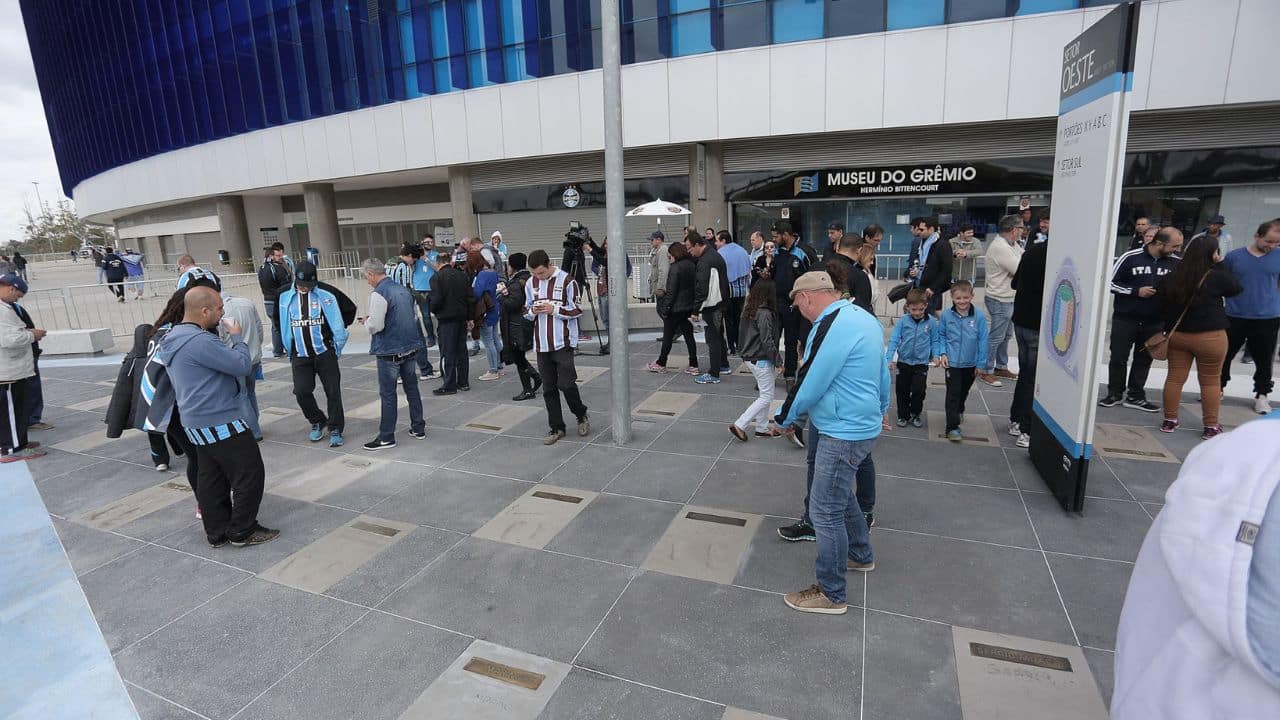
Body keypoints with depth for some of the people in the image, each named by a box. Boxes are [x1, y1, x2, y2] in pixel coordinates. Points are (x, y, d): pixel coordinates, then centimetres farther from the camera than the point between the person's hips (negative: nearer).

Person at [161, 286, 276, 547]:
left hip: (198, 422, 10)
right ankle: (242, 532, 10)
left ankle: (217, 532, 25)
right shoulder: (200, 341, -23)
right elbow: (241, 365, -22)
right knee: (250, 475, 1)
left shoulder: (173, 339, 11)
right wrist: (236, 336, -6)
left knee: (211, 478, 16)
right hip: (221, 422, -10)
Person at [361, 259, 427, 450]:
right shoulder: (402, 289, 8)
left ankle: (386, 437, 9)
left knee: (388, 394, 1)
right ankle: (418, 428, 23)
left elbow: (376, 326, -22)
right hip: (410, 347, 7)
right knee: (412, 388, 15)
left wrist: (366, 321, 0)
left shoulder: (378, 294, -17)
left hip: (389, 351, -7)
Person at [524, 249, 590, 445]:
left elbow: (577, 310, -6)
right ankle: (556, 427, 18)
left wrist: (553, 309, -16)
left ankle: (582, 416, 20)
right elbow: (526, 311, 16)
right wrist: (533, 311, -7)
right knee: (548, 388, 7)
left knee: (566, 383, -7)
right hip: (542, 344, 5)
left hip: (563, 342, -5)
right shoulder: (531, 283, 8)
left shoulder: (566, 281, -7)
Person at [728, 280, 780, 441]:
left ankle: (762, 428, 26)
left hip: (750, 357, 9)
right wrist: (777, 361, -14)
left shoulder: (749, 311, 5)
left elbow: (745, 336, 13)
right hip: (762, 360, -9)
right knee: (766, 397, 0)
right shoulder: (765, 314, -20)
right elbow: (767, 341, -21)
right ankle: (739, 425, -2)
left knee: (764, 394, 18)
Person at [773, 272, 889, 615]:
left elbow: (808, 384, -21)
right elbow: (882, 373, 17)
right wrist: (879, 410, 30)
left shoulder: (832, 328, -24)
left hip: (843, 435, -10)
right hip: (863, 425, 10)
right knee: (840, 493, 27)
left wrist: (783, 418, -3)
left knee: (825, 511, 1)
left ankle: (831, 595, 15)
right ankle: (860, 556, 47)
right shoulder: (863, 317, 8)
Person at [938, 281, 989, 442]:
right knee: (953, 393, -3)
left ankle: (959, 411, 50)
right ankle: (952, 427, 1)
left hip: (970, 363, 2)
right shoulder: (947, 315, -11)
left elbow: (982, 340, -6)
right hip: (952, 362, -2)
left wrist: (980, 363, -4)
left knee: (964, 391, 23)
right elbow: (941, 335, 2)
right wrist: (943, 353, -8)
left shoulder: (979, 316, -12)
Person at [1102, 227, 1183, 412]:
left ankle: (1136, 396, 21)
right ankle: (1115, 393, 20)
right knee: (1118, 358, 4)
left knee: (1144, 360, 10)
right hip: (1125, 319, -3)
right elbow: (1111, 283, -5)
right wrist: (1136, 291, -15)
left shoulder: (1176, 263, -2)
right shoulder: (1130, 257, -9)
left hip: (1155, 322, 3)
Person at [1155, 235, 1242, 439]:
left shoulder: (1171, 277, -1)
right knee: (1211, 381, 8)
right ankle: (1211, 427, 15)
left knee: (1175, 378, 10)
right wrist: (1220, 265, 7)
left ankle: (1169, 421, 16)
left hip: (1176, 335, 4)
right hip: (1210, 337, -3)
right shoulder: (1216, 277, -13)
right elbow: (1237, 288, 6)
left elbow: (1161, 303, 8)